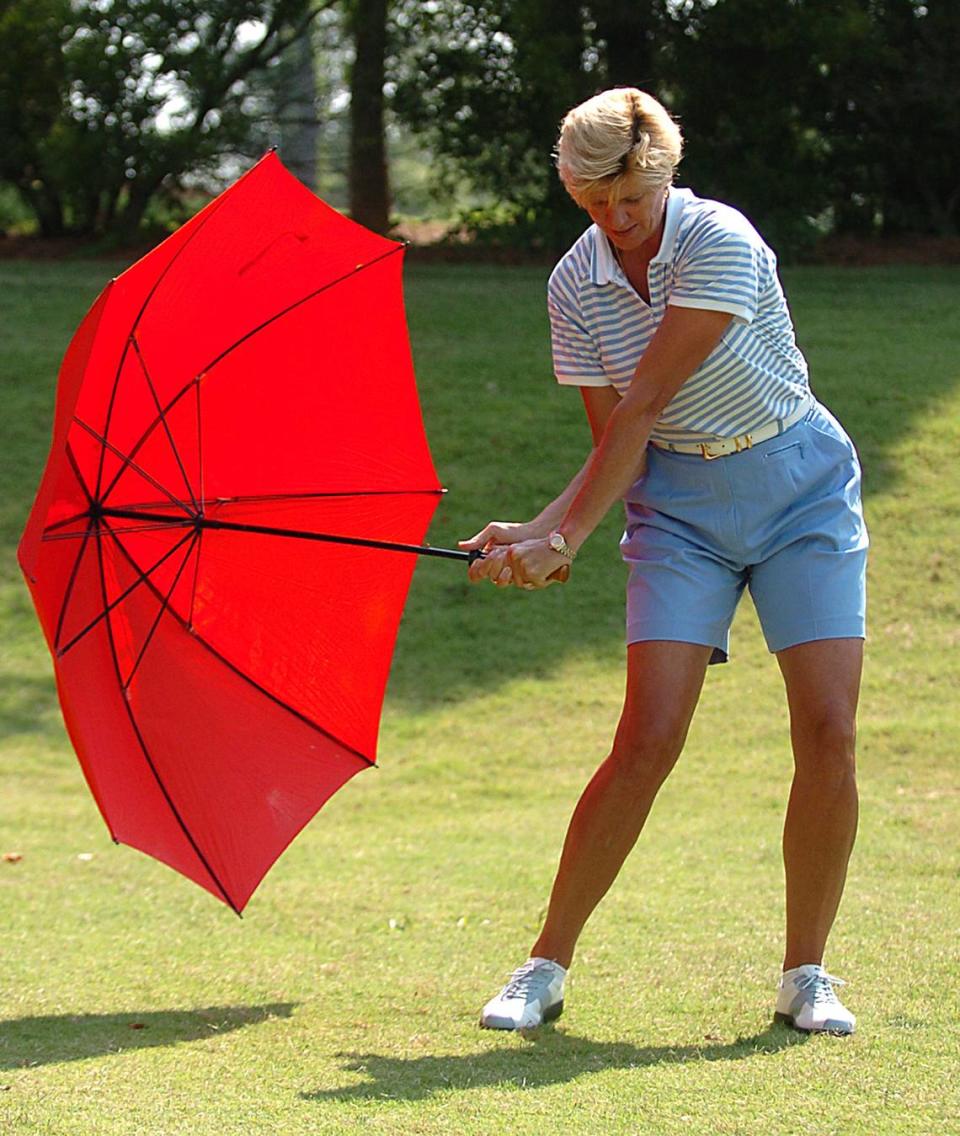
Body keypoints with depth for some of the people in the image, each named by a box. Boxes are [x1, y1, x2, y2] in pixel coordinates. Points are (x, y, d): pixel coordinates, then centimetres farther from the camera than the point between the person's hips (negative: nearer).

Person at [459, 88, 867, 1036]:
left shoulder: (721, 244, -20)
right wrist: (537, 532, -19)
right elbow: (615, 441, -2)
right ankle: (546, 968, 0)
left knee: (828, 733, -13)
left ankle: (805, 976, 2)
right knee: (647, 742, -11)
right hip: (678, 505, 2)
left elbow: (642, 405, -24)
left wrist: (566, 539, -25)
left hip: (802, 491, -2)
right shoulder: (574, 286, -3)